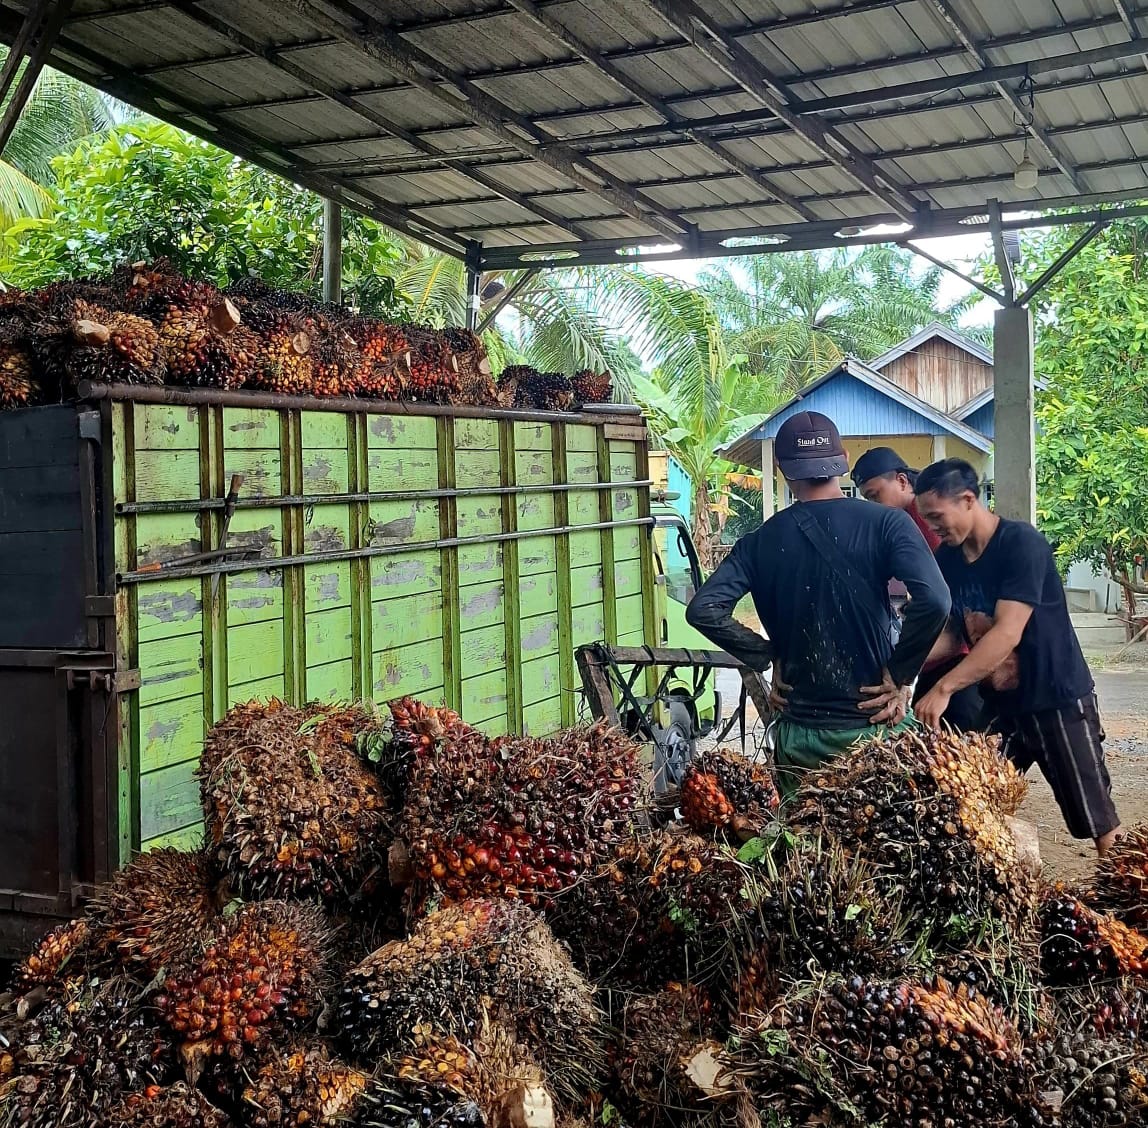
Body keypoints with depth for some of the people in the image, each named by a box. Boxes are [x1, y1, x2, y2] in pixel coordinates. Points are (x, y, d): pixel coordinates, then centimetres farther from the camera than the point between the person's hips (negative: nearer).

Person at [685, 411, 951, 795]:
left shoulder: (762, 541, 0)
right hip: (872, 724, -2)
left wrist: (768, 654, 2)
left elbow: (703, 609, -8)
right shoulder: (884, 524, -6)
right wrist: (900, 675, -8)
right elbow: (934, 600, -20)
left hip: (798, 733, 2)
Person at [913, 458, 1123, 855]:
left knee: (1098, 822, 1)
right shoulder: (946, 558, 1)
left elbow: (1007, 633, -29)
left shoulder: (1022, 543, -20)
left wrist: (943, 689, -35)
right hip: (998, 704, 6)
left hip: (1057, 700, -6)